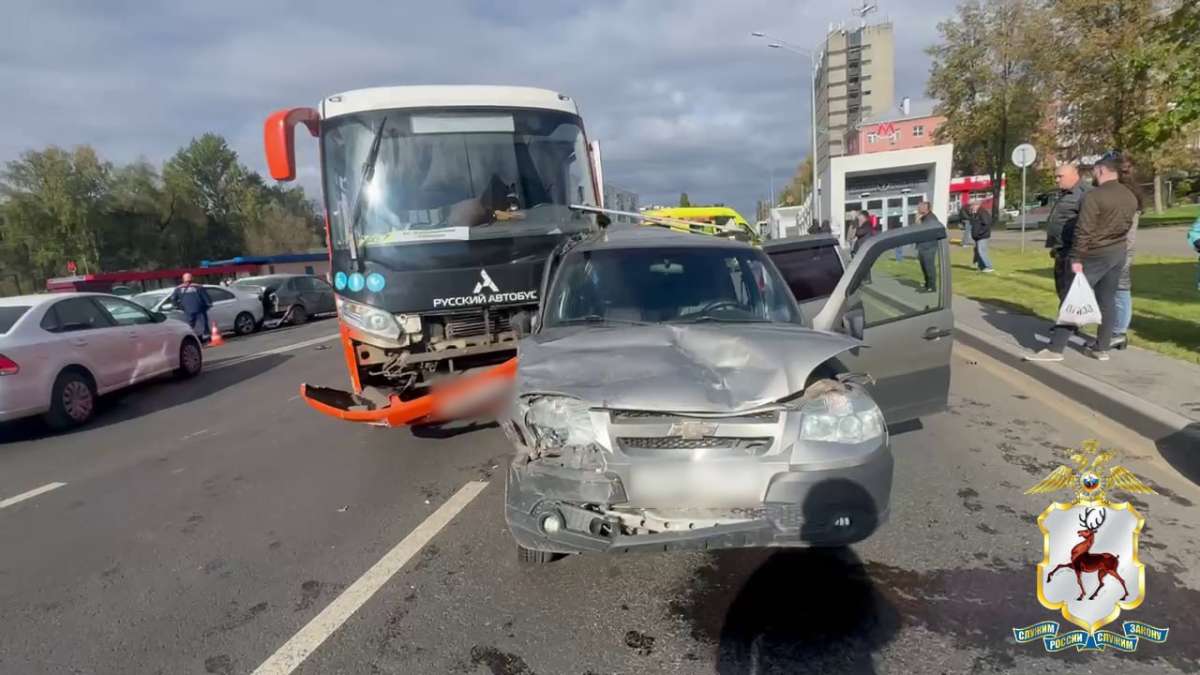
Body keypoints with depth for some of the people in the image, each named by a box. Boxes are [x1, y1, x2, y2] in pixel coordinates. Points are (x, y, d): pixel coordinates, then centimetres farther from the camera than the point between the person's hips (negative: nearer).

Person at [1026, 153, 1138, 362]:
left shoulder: (1094, 196, -17)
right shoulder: (1131, 197, 8)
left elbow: (1083, 231, -20)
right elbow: (1126, 225, 15)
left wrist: (1076, 258, -16)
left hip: (1095, 255, -7)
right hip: (1118, 254, 8)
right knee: (1107, 300, 11)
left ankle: (1055, 349, -8)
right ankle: (1102, 348, 16)